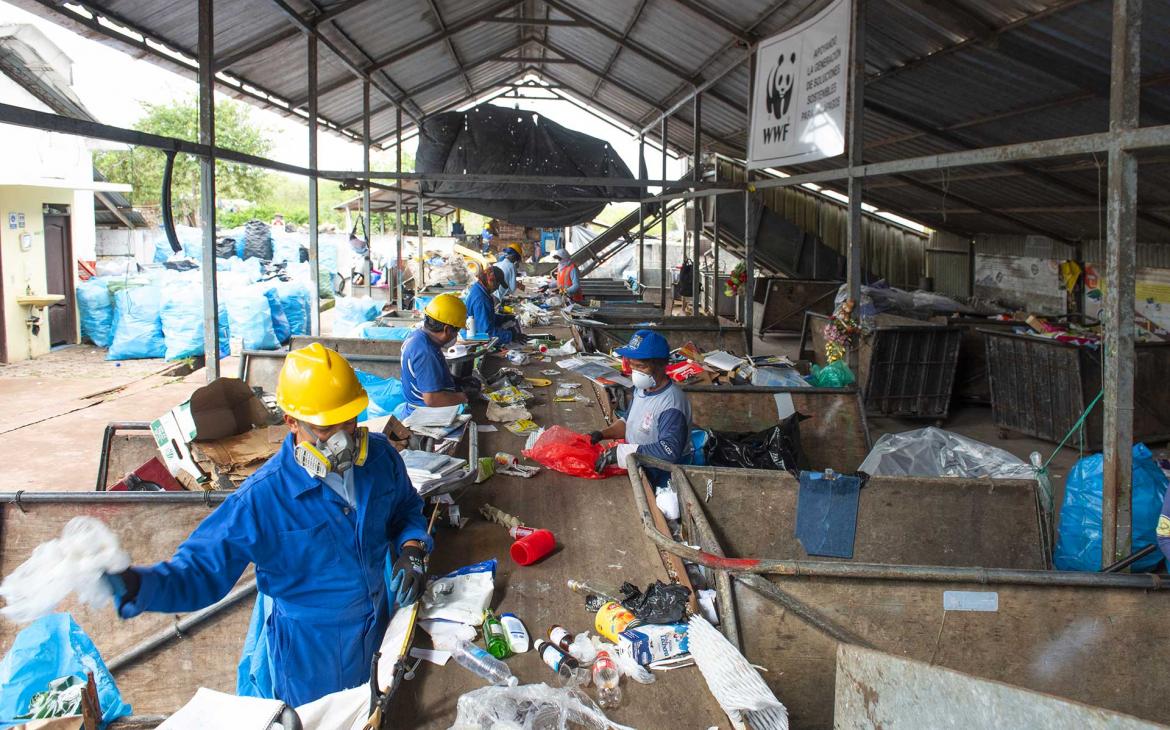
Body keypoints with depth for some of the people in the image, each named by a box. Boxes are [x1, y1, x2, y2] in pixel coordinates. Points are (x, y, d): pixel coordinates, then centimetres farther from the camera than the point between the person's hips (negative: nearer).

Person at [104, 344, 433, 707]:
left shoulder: (380, 455, -14)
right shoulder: (261, 499, -27)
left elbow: (407, 509, 6)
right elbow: (202, 569, -22)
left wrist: (411, 548, -15)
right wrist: (135, 585, -40)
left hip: (382, 636, 5)